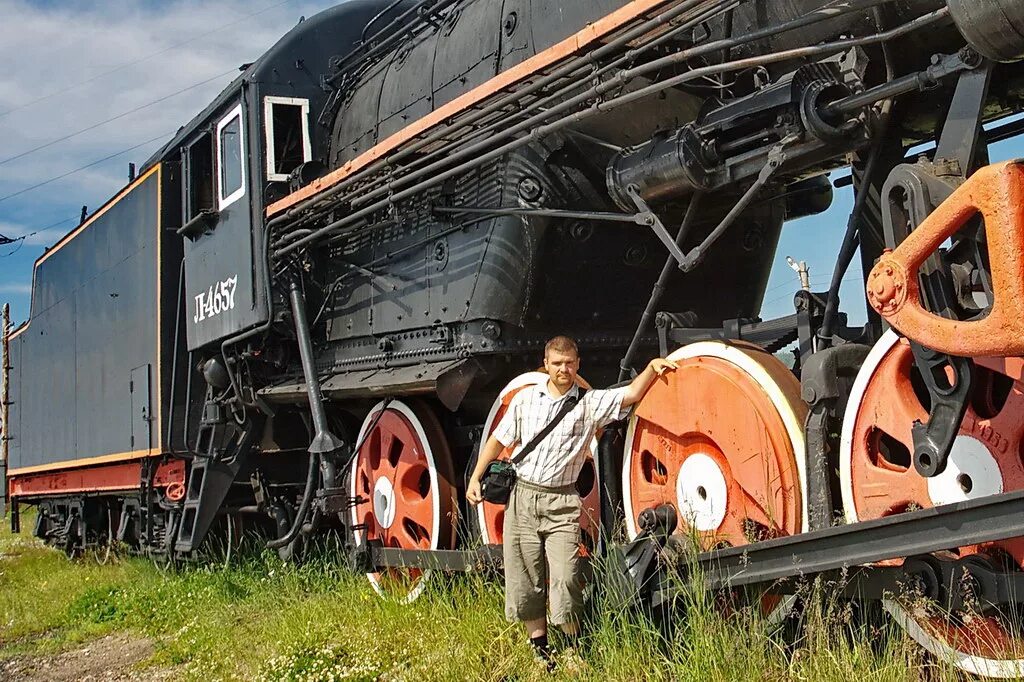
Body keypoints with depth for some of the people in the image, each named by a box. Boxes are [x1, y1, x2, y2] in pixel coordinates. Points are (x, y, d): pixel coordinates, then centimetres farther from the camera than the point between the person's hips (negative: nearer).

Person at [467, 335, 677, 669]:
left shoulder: (590, 403, 0)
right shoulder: (525, 398, 7)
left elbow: (631, 395, -15)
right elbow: (499, 440, 15)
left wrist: (652, 368, -33)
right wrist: (475, 478, 12)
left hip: (562, 503, -2)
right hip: (521, 497, 3)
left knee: (565, 580, -10)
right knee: (525, 579, 7)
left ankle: (576, 650, 10)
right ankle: (539, 644, 24)